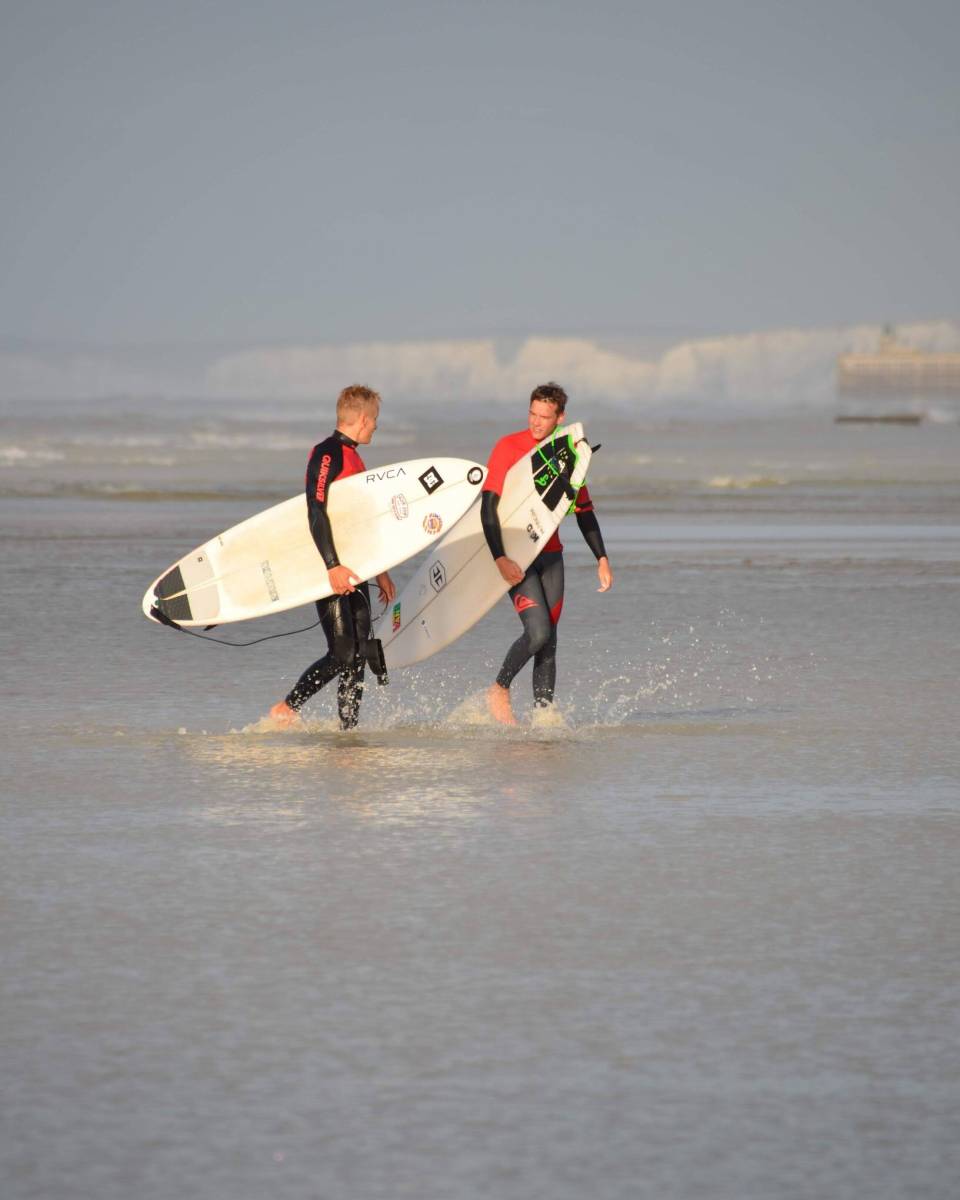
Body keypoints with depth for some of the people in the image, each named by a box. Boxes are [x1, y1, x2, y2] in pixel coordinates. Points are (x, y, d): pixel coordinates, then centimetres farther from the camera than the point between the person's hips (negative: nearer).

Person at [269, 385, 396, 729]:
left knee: (359, 654, 5)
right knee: (342, 653, -13)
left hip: (351, 568, 10)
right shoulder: (327, 454, -11)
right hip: (329, 568, -9)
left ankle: (349, 727, 7)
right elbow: (316, 512, -21)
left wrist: (379, 570, 27)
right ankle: (285, 710, -3)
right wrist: (333, 566, -29)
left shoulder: (353, 458, 19)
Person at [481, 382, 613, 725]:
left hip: (551, 555, 5)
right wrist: (500, 559, -24)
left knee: (548, 642, 3)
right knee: (538, 632, -17)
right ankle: (499, 690, 4)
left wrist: (601, 559, 12)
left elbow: (584, 511, 17)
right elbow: (488, 506, -14)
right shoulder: (508, 448, -8)